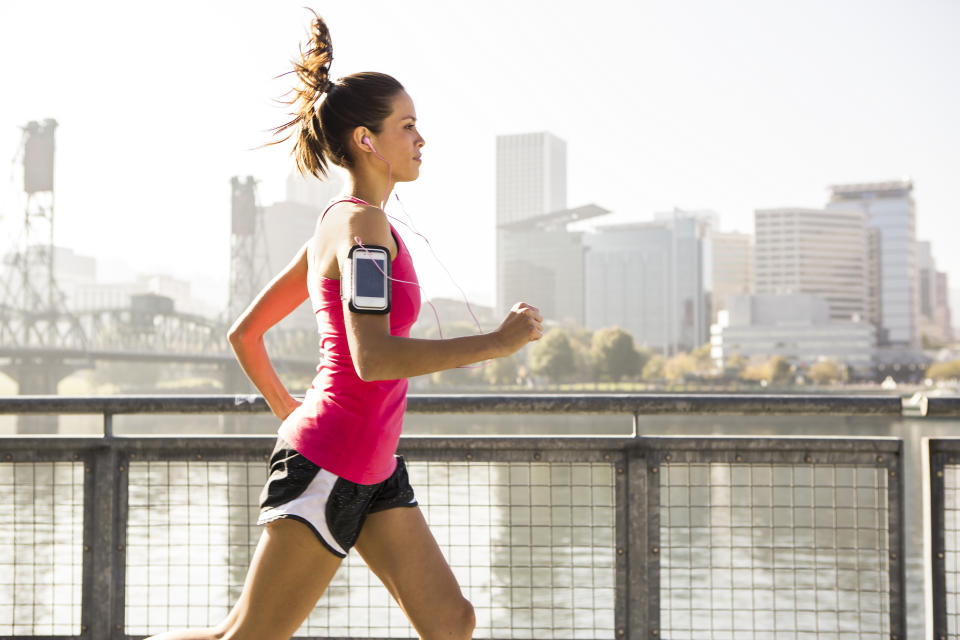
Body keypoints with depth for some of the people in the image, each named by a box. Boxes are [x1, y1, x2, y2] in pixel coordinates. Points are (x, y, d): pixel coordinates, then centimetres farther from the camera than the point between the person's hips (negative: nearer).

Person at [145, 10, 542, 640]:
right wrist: (496, 342, -24)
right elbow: (373, 357, -29)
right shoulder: (361, 223, -15)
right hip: (328, 466, -10)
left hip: (373, 470, 10)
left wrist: (289, 415, 27)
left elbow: (245, 333, 16)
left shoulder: (334, 226, 13)